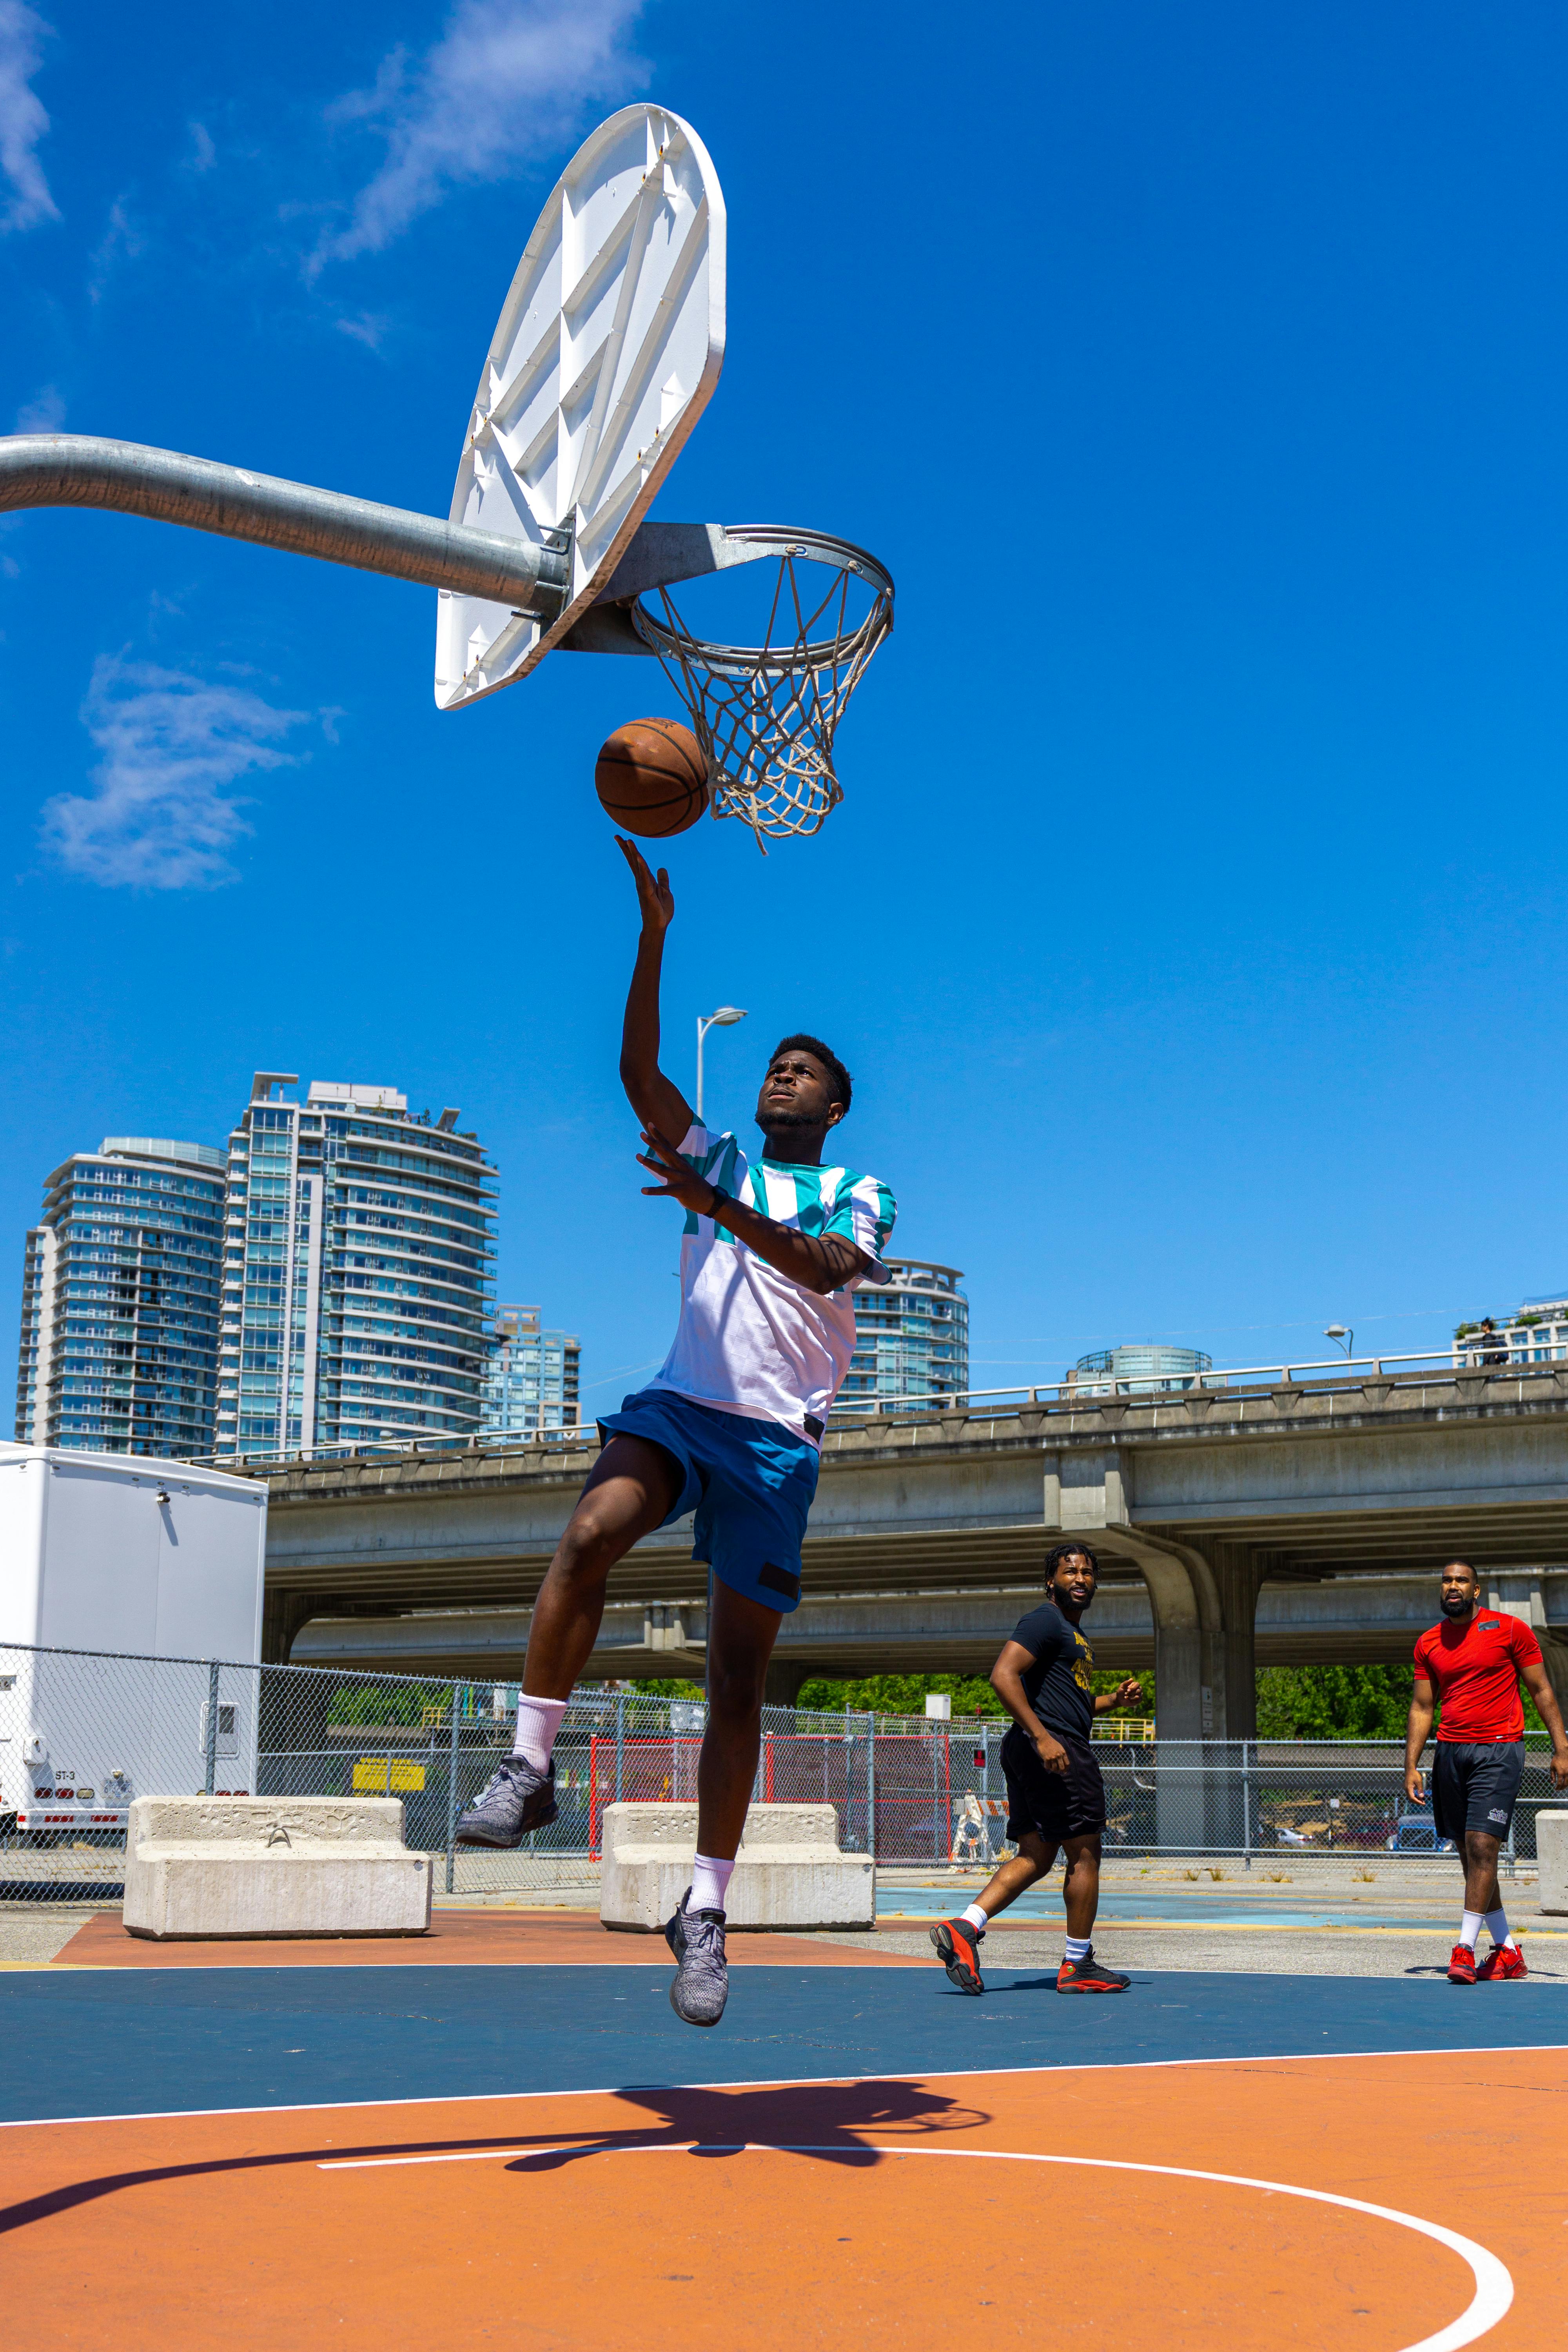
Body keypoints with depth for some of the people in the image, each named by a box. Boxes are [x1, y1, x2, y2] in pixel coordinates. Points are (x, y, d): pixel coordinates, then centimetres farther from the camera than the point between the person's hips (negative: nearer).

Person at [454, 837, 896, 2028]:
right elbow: (638, 1072, 0)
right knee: (591, 1532, -32)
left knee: (739, 1675, -2)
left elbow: (822, 1266, -13)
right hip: (679, 1404, 1)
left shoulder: (859, 1196, 11)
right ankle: (530, 1765, -22)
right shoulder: (713, 1160, 17)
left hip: (778, 1436, -1)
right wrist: (655, 935, -9)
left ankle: (706, 1910, 5)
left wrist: (714, 1207, -26)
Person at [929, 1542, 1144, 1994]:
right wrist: (1042, 1737, -28)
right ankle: (1078, 1966, 5)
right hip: (1055, 1752, -10)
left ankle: (963, 1927, -4)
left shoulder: (1071, 1633, 24)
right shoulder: (1045, 1621, -8)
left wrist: (1114, 1700, 18)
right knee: (1085, 1853, -2)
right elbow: (1003, 1675, -21)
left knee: (1034, 1857, 6)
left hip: (1041, 1752, 10)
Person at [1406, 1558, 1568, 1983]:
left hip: (1498, 1751, -5)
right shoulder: (1429, 1643, 10)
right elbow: (1422, 1708, 13)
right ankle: (1507, 1951, 15)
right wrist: (1411, 1766, 5)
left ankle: (1466, 1948, -13)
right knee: (1469, 1853, 6)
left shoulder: (1510, 1629, 0)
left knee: (1481, 1845, -14)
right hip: (1450, 1752, 5)